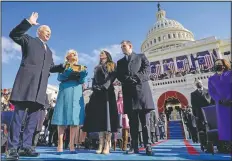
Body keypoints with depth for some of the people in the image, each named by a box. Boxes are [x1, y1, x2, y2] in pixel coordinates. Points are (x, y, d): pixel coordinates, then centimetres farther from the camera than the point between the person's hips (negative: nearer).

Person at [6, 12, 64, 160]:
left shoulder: (49, 51, 29)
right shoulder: (29, 40, 15)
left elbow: (51, 68, 25)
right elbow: (14, 34, -2)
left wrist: (64, 67, 12)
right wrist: (29, 23, -10)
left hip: (40, 87, 6)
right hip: (26, 82, -5)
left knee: (33, 117, 3)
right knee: (19, 114, -6)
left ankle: (26, 147, 10)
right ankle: (12, 148, 0)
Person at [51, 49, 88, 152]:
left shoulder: (80, 67, 17)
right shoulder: (63, 66, 11)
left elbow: (81, 81, 5)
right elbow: (60, 78, -2)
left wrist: (83, 74, -15)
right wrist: (68, 72, -19)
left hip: (76, 93, 2)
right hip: (65, 91, -2)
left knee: (74, 116, -3)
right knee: (63, 116, -6)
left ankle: (71, 144, 1)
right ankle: (60, 143, -2)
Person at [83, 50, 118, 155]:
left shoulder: (112, 66, 14)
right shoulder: (97, 68, 27)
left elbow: (112, 78, -1)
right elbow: (94, 80, 17)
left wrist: (104, 87, -15)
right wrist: (95, 87, -4)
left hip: (107, 93, -4)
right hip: (97, 94, 4)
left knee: (107, 116, -10)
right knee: (98, 117, -3)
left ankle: (107, 145, -10)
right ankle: (101, 144, -1)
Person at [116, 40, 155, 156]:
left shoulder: (141, 57, 18)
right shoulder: (120, 62, 24)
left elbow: (147, 70, 3)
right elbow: (119, 76, 9)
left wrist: (136, 78, -12)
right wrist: (127, 79, -10)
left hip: (141, 89, -2)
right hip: (129, 92, 2)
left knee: (145, 121, -3)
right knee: (132, 121, 2)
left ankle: (148, 146, 2)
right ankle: (134, 146, 7)